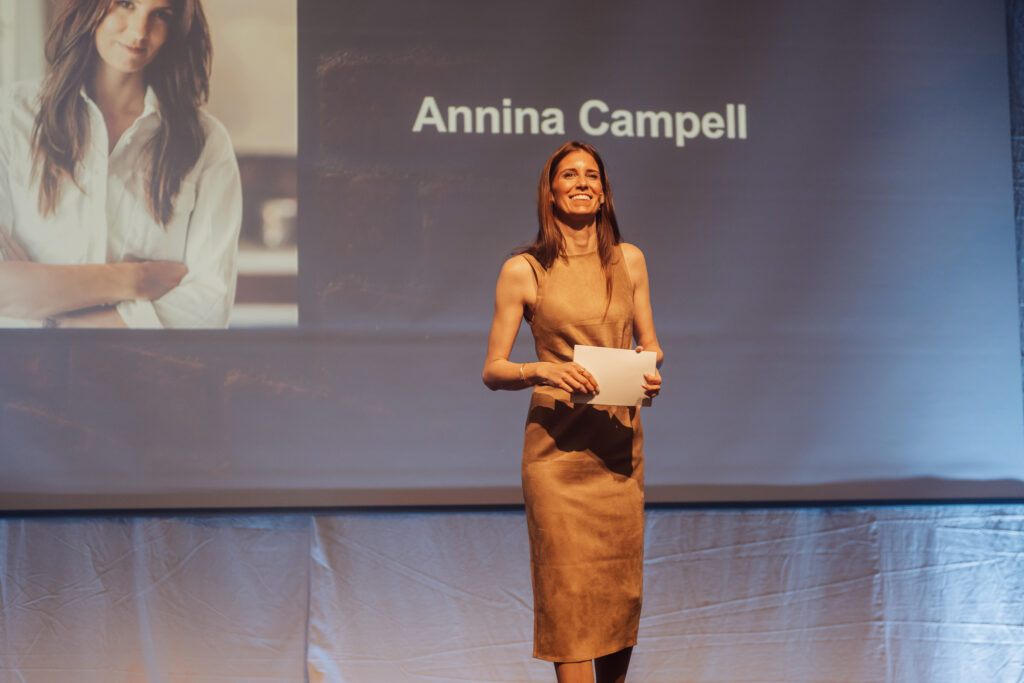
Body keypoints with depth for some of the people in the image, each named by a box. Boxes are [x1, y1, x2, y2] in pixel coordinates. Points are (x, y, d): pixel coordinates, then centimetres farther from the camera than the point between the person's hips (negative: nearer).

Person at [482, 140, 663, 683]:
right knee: (569, 588, -6)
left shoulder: (628, 260, 9)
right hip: (558, 447, -3)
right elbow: (492, 370, 0)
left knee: (622, 587, 7)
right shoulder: (523, 271, -2)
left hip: (620, 442, 4)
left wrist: (651, 372, -5)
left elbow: (649, 343, 17)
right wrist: (540, 371, -19)